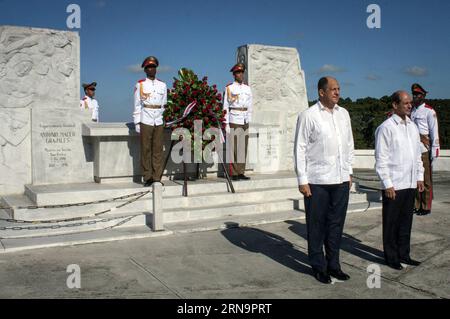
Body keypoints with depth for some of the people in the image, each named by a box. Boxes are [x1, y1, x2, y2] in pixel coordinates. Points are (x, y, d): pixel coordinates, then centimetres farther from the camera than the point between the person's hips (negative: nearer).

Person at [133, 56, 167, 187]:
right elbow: (137, 105, 2)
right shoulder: (140, 84, 4)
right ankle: (147, 178, 6)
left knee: (158, 150, 3)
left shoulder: (163, 85, 12)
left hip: (159, 122, 3)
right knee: (146, 150, 0)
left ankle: (157, 178, 9)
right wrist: (137, 123, -3)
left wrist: (165, 119, 9)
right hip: (145, 121, -3)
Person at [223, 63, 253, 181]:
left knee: (243, 148, 5)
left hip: (245, 121, 5)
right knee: (233, 148, -5)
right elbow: (225, 107, -4)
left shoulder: (247, 88, 12)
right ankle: (234, 174, 1)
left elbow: (250, 106, 14)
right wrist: (226, 124, -9)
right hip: (234, 120, -5)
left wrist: (249, 123, 9)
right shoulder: (229, 88, -3)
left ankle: (241, 173, 11)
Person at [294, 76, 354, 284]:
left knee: (336, 224, 12)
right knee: (317, 226, 5)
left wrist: (349, 172, 15)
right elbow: (300, 149, -7)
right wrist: (302, 180, -10)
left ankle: (333, 264, 26)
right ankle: (318, 267, 18)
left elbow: (349, 145, 19)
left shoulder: (343, 114, 12)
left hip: (341, 180, 5)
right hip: (317, 181, -5)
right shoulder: (308, 115, -6)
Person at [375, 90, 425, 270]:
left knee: (406, 220, 15)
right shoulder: (386, 128, -10)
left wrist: (420, 176, 14)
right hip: (393, 185, -7)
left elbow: (417, 154, 20)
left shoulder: (412, 127, 13)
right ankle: (391, 257, 17)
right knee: (391, 223, 5)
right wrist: (387, 184, -14)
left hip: (410, 184, 7)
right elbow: (381, 159, -13)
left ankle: (403, 254, 28)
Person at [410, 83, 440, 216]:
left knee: (426, 180, 1)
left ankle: (426, 207, 9)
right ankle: (416, 205, 20)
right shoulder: (411, 110, 13)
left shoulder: (429, 111, -5)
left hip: (424, 150, -6)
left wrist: (434, 152, -11)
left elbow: (434, 133, -8)